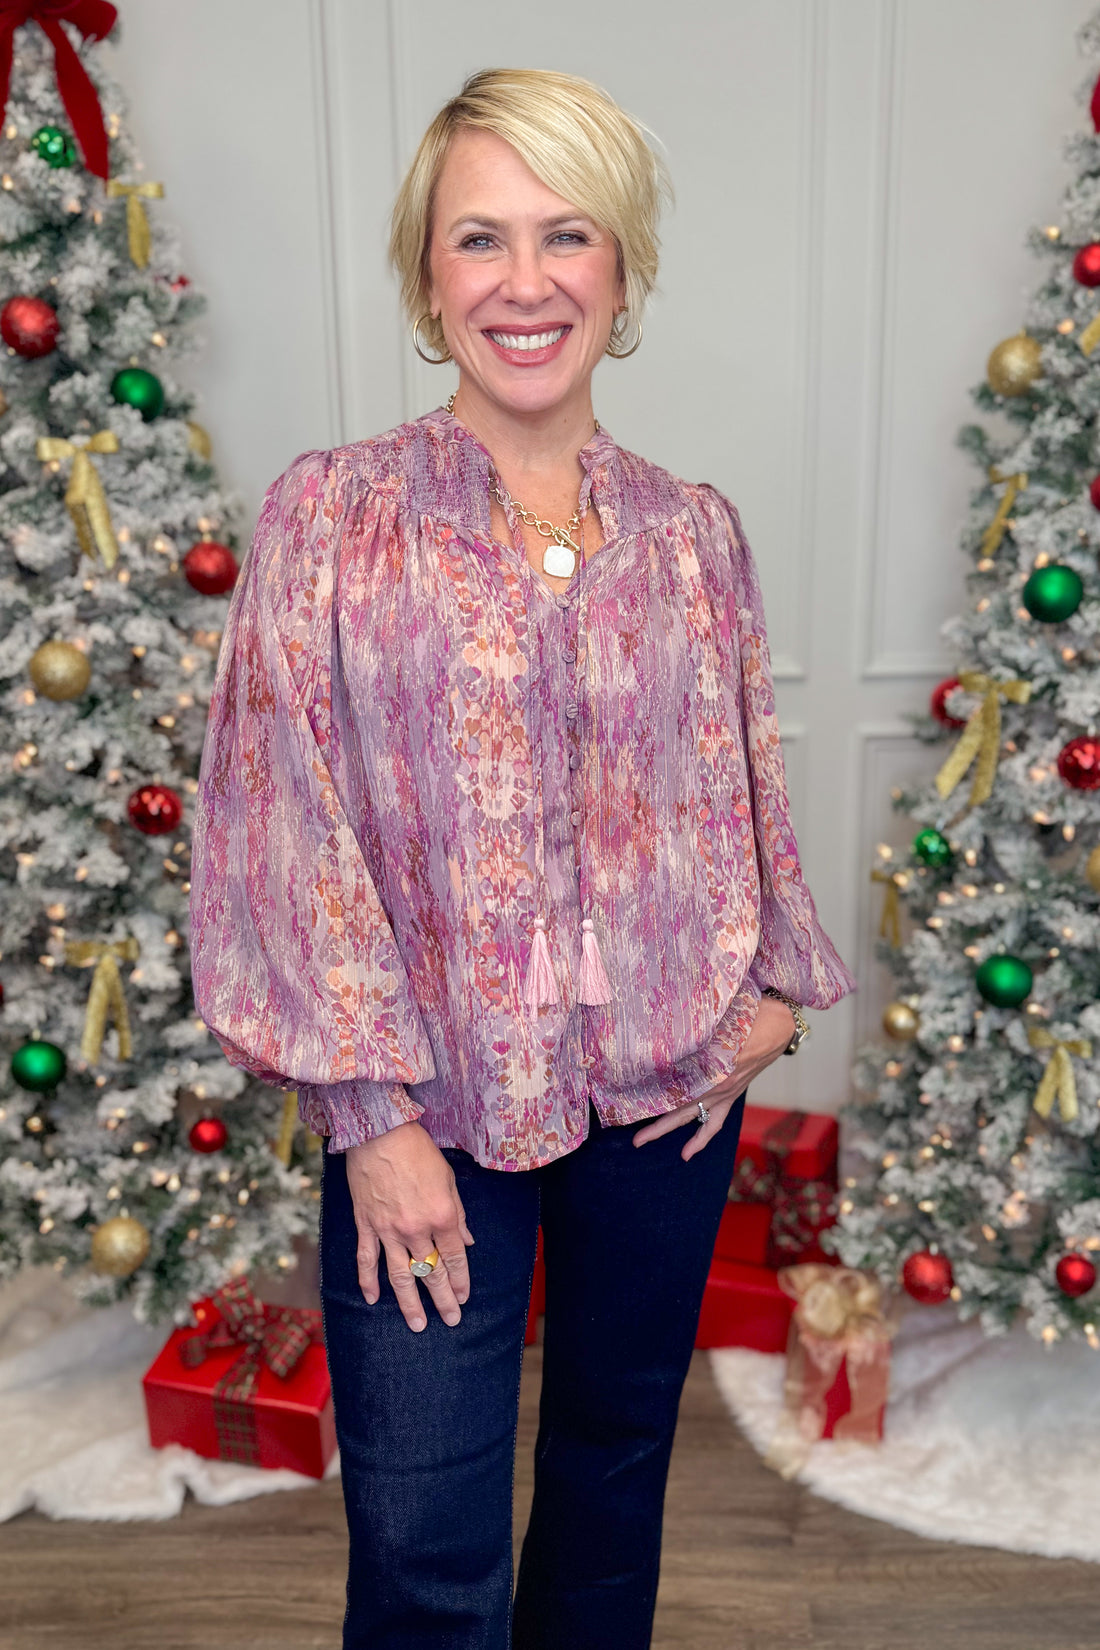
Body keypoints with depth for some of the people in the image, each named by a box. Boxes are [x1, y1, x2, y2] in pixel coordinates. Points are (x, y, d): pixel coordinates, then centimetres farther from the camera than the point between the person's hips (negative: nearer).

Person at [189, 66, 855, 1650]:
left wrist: (774, 989, -1)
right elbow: (288, 826, -9)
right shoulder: (330, 515, -7)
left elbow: (749, 791, 11)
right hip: (430, 1111, -3)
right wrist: (373, 1109, -12)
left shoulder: (696, 532, 3)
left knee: (618, 1458, 22)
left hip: (669, 1097, 4)